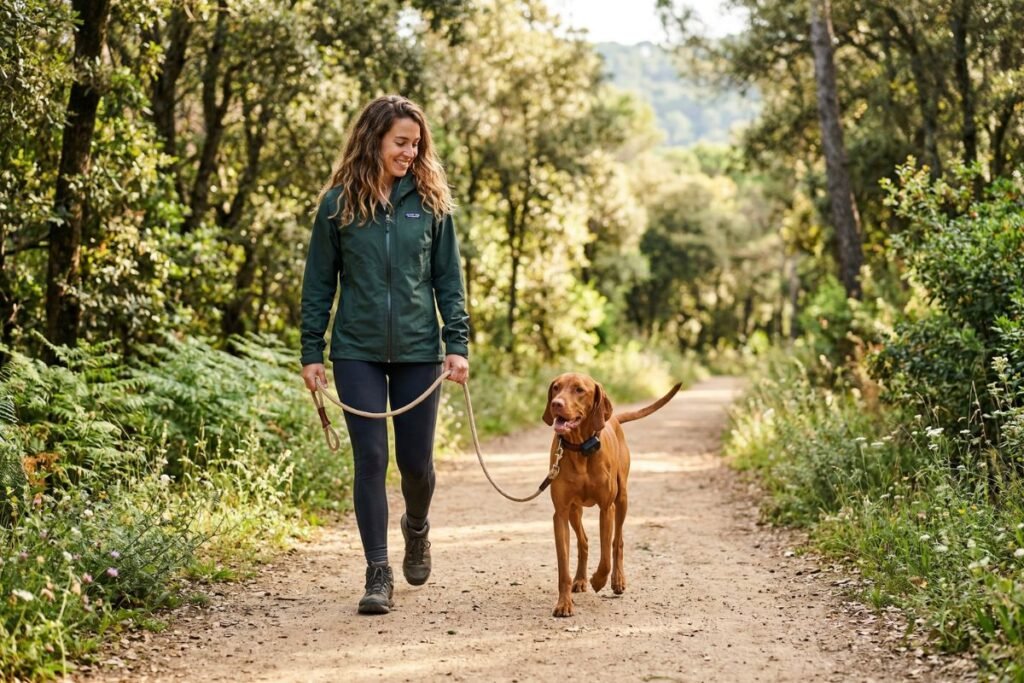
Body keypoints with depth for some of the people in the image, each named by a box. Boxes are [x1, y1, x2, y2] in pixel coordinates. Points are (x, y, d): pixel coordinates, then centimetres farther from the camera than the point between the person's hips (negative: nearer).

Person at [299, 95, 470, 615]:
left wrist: (457, 344, -3)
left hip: (419, 351, 1)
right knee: (370, 459, -4)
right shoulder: (338, 203, 1)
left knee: (416, 460, 7)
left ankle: (416, 528, 39)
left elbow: (449, 279, 5)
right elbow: (319, 281, 4)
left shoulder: (430, 202, 3)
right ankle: (378, 573, 3)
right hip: (357, 352, -1)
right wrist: (311, 351, 1)